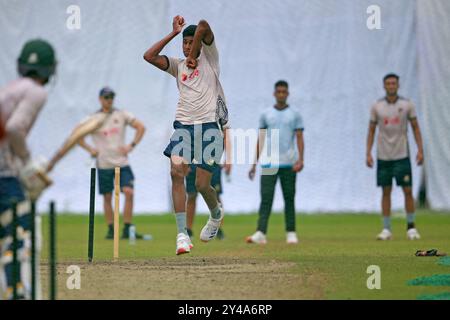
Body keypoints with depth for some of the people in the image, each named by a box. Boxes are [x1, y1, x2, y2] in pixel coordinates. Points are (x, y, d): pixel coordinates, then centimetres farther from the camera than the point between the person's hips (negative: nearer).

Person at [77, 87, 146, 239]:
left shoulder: (122, 115, 4)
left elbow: (141, 127, 6)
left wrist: (132, 145, -4)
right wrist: (89, 149, -5)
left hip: (122, 163, 0)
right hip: (103, 164, 0)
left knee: (129, 192, -13)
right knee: (107, 198, 3)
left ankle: (127, 230, -10)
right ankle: (111, 230, 12)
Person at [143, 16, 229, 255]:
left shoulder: (209, 58, 7)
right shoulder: (178, 66, 19)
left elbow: (203, 26, -9)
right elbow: (149, 56, 7)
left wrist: (193, 56, -1)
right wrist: (174, 32, 10)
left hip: (209, 125, -4)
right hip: (183, 125, 4)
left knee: (202, 184, -6)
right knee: (176, 172, -19)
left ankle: (216, 213, 31)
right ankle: (182, 234, -20)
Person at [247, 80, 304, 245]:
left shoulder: (295, 115, 6)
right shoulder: (266, 115, 9)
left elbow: (299, 139, 1)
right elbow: (260, 140, 12)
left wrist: (300, 160, -13)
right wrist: (255, 163, 9)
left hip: (289, 163, 0)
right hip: (269, 163, 0)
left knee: (289, 198, 4)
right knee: (266, 198, -8)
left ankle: (291, 233, 11)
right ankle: (261, 234, -16)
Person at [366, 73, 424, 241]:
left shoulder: (407, 105, 1)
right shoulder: (377, 107, 3)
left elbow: (415, 128, 6)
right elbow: (371, 131, 8)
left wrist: (420, 150, -3)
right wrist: (368, 153, 0)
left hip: (402, 155, -1)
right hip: (383, 156, 1)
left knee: (408, 190, -4)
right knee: (386, 191, 3)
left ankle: (411, 227, 7)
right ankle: (386, 229, 8)